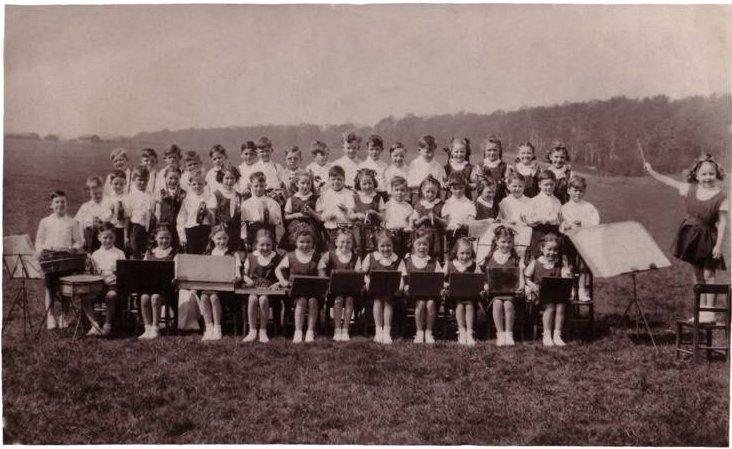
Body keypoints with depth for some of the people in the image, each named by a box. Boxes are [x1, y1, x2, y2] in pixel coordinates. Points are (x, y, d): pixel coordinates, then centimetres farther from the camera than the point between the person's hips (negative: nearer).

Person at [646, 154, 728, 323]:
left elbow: (722, 222, -13)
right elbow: (669, 181, 13)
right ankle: (701, 309, 22)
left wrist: (719, 245, -15)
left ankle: (710, 311, 7)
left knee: (708, 274, -2)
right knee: (697, 273, 13)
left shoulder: (721, 195, -13)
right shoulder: (690, 189, 0)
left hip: (707, 238, -5)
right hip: (690, 234, 5)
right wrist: (651, 172, 16)